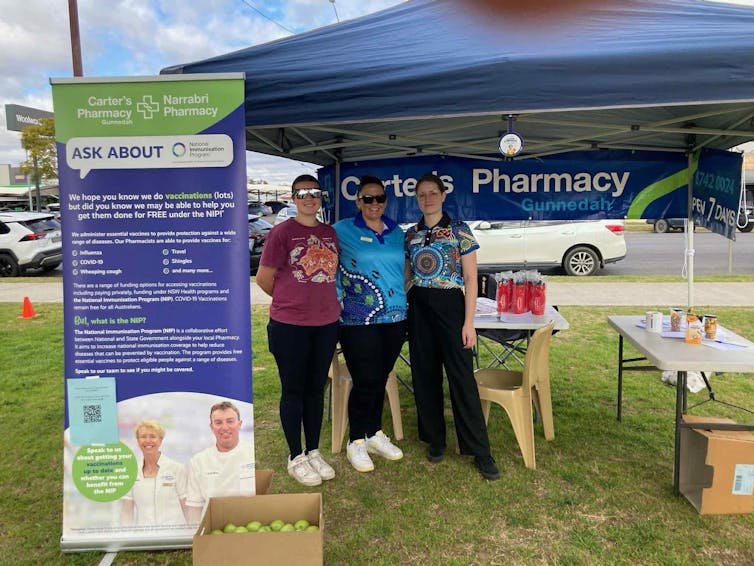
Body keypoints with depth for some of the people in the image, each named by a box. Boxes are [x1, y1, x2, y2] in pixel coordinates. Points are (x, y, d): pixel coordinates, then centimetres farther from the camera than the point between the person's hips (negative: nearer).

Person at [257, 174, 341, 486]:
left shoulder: (330, 233, 8)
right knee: (293, 390, 6)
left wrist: (329, 302, 10)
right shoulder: (282, 232, -8)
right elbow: (264, 278, -5)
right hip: (289, 325, -5)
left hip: (326, 324, 5)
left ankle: (313, 451, 29)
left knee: (316, 389, 14)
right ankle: (295, 457, 21)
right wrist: (291, 301, 6)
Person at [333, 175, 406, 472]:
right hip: (359, 321, -5)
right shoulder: (343, 230, -4)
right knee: (366, 381, -3)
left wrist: (404, 300, 12)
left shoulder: (397, 232, 11)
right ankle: (356, 441, 17)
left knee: (380, 380, 14)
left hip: (394, 318, 5)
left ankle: (375, 433, 31)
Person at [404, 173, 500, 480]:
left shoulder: (460, 230, -3)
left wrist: (468, 322, -10)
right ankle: (435, 440, 25)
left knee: (462, 378, -5)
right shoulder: (410, 234, 9)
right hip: (418, 308, 4)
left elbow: (470, 279, -4)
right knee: (425, 376, 8)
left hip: (450, 306, -4)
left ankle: (480, 451, 5)